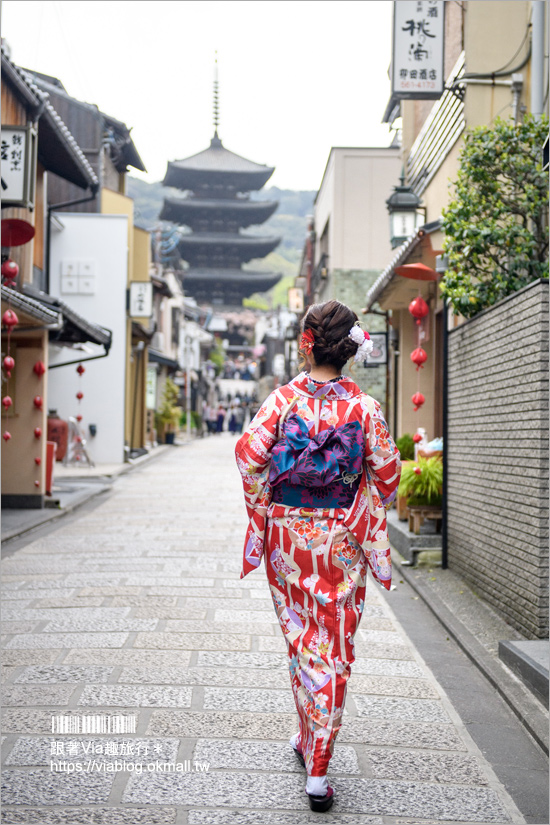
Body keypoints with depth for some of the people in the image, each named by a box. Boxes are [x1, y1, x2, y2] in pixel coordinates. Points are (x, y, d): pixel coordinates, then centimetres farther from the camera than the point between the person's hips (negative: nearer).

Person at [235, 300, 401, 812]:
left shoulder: (283, 399, -8)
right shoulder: (364, 406, -6)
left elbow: (249, 455, -12)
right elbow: (387, 472, -3)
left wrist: (262, 507, 4)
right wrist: (366, 516, 15)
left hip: (287, 534, 1)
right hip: (342, 539, 0)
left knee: (301, 636, 18)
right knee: (335, 647, 5)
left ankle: (308, 737, 32)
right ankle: (318, 767, 6)